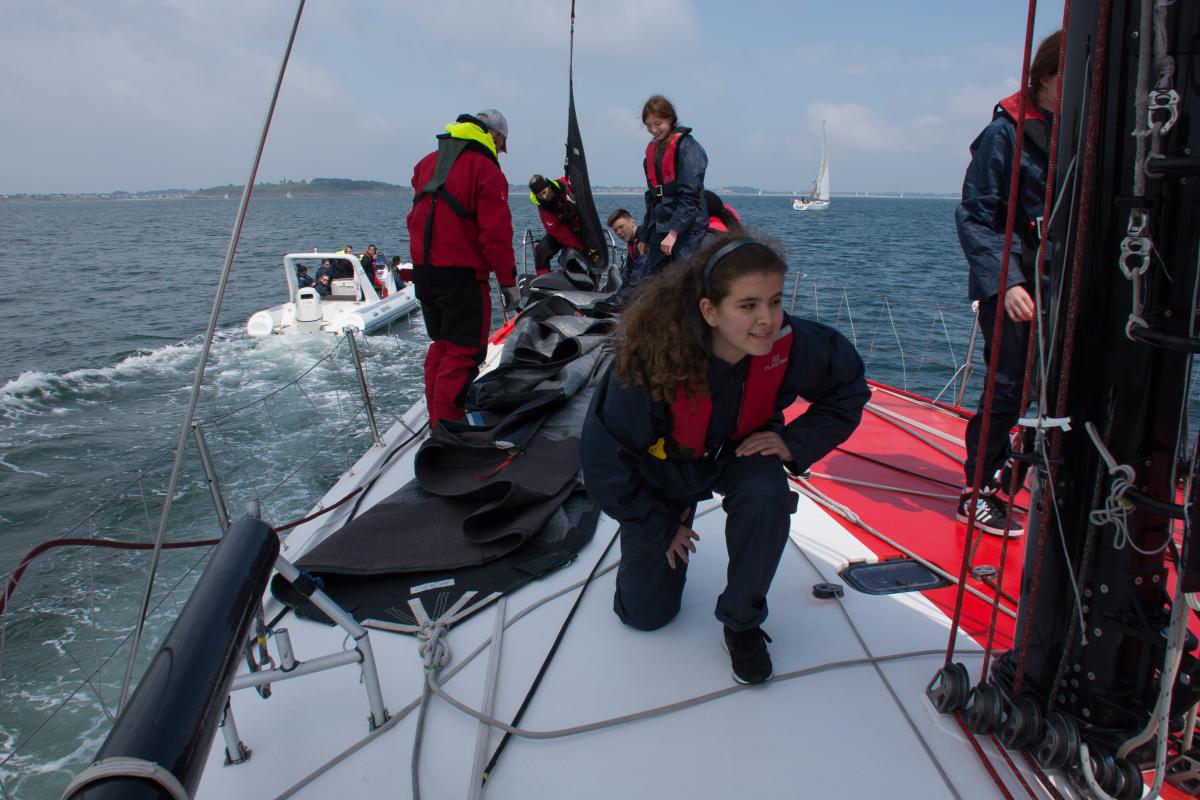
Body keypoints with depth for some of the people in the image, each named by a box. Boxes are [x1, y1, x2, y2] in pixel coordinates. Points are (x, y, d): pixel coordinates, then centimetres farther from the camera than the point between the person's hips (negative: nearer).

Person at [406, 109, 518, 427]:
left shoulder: (427, 164, 15)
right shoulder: (485, 169, -9)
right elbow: (495, 233, -15)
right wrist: (508, 280, -9)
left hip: (423, 270, 8)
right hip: (461, 275, -8)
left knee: (441, 343, 20)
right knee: (464, 350, -1)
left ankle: (436, 416, 27)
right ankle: (446, 422, -2)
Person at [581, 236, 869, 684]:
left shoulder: (790, 344, -30)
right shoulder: (652, 362, -37)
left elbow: (848, 390, -6)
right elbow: (604, 458, -23)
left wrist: (795, 442, -21)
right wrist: (660, 528, -12)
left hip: (739, 453, 2)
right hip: (662, 470, -1)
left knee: (768, 496, -35)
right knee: (644, 613, 2)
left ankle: (742, 623, -8)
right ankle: (675, 532, 34)